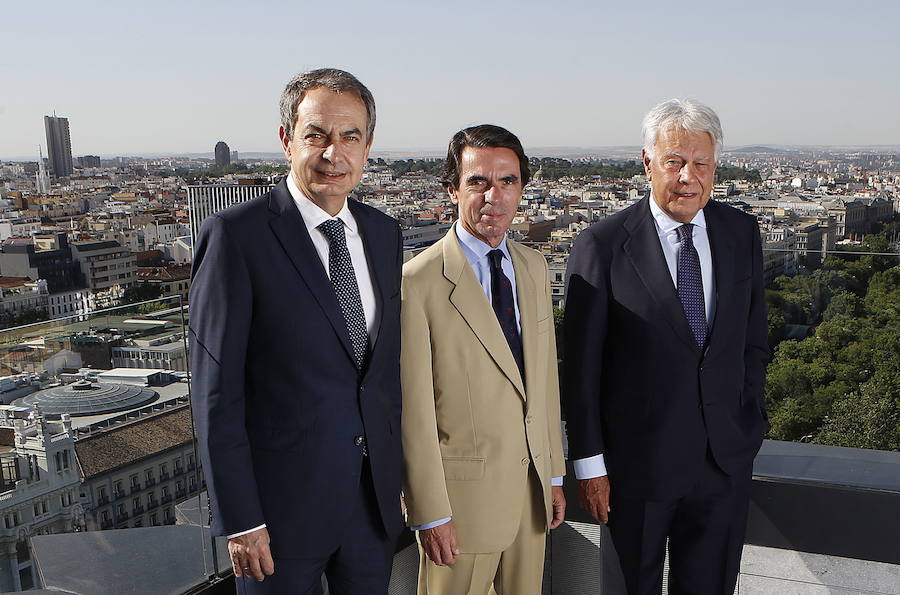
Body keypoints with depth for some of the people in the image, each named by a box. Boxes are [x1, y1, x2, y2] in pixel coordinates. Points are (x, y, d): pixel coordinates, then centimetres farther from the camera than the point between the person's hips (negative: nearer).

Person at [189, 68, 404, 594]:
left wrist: (401, 472, 12)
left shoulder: (384, 233, 4)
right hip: (284, 502, -5)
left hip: (376, 498, 5)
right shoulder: (236, 235, -14)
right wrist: (239, 520, -14)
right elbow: (216, 392, -14)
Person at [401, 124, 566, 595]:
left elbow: (545, 376, 10)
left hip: (532, 484, 6)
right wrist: (429, 515, -12)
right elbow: (414, 411, -14)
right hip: (463, 489, -6)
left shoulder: (534, 268, 6)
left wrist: (554, 474, 12)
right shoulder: (419, 281, -16)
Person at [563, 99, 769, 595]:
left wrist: (749, 421, 8)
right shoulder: (602, 246, -12)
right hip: (637, 465, -3)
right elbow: (581, 365, -10)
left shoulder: (742, 233, 2)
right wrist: (590, 464, -9)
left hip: (726, 461, 4)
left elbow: (753, 339, 11)